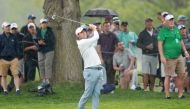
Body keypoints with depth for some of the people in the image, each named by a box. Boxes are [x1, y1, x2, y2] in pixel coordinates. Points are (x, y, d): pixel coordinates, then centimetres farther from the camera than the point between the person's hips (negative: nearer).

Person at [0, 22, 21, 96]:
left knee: (16, 74, -8)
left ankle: (17, 90, -10)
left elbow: (17, 47, 16)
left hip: (13, 59, 2)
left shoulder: (13, 37, 8)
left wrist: (16, 57, 13)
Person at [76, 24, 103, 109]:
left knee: (96, 94, 3)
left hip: (99, 70, 8)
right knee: (87, 94, -5)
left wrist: (94, 29, 14)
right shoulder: (82, 43, -7)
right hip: (90, 71, -8)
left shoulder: (89, 43, 20)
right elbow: (95, 38, -7)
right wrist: (94, 29, 10)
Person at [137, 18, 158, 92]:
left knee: (153, 74, 4)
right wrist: (146, 47, -13)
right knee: (146, 73, -9)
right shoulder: (142, 33, 4)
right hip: (146, 55, -2)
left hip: (154, 55, 2)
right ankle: (145, 89, -9)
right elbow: (138, 44, 2)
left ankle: (152, 89, 11)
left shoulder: (156, 32, 7)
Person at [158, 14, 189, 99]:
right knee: (168, 76, -3)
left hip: (179, 56, 7)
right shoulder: (163, 31, -5)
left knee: (182, 74, 4)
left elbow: (181, 41, 27)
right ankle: (167, 94, 2)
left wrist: (185, 51, 18)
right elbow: (160, 44, -10)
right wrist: (162, 56, -17)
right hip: (169, 58, -7)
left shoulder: (176, 29, 17)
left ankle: (180, 93, 10)